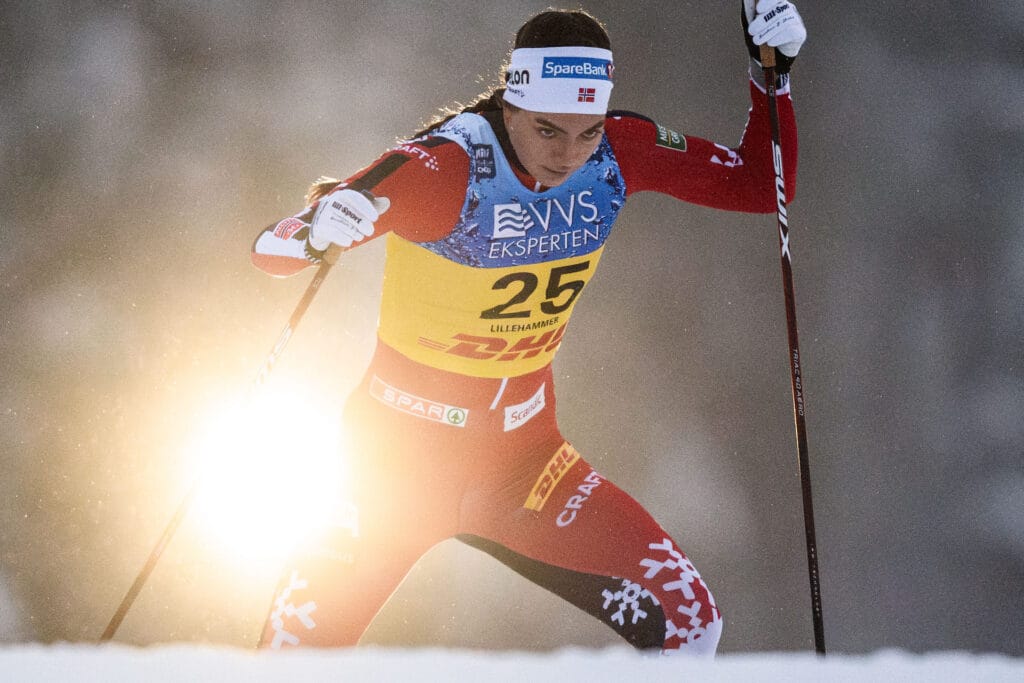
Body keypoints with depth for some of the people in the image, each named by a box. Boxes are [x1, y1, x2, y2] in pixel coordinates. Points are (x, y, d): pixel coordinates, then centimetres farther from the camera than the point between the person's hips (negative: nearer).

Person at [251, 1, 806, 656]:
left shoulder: (619, 153, -9)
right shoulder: (447, 167, -25)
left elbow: (761, 185, 4)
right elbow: (270, 249, -27)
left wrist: (773, 72, -9)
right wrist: (316, 232, -50)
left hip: (524, 455, 5)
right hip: (405, 449, -4)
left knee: (689, 620, -8)